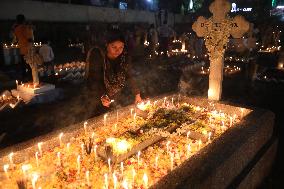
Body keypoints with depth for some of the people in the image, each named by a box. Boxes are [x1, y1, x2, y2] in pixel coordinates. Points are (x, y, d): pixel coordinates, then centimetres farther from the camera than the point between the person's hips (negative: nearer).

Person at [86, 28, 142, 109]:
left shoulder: (125, 57, -15)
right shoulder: (97, 56, -26)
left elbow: (129, 76, -8)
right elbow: (93, 80, -27)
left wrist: (137, 94, -14)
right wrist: (102, 96, -42)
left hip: (116, 96, 4)